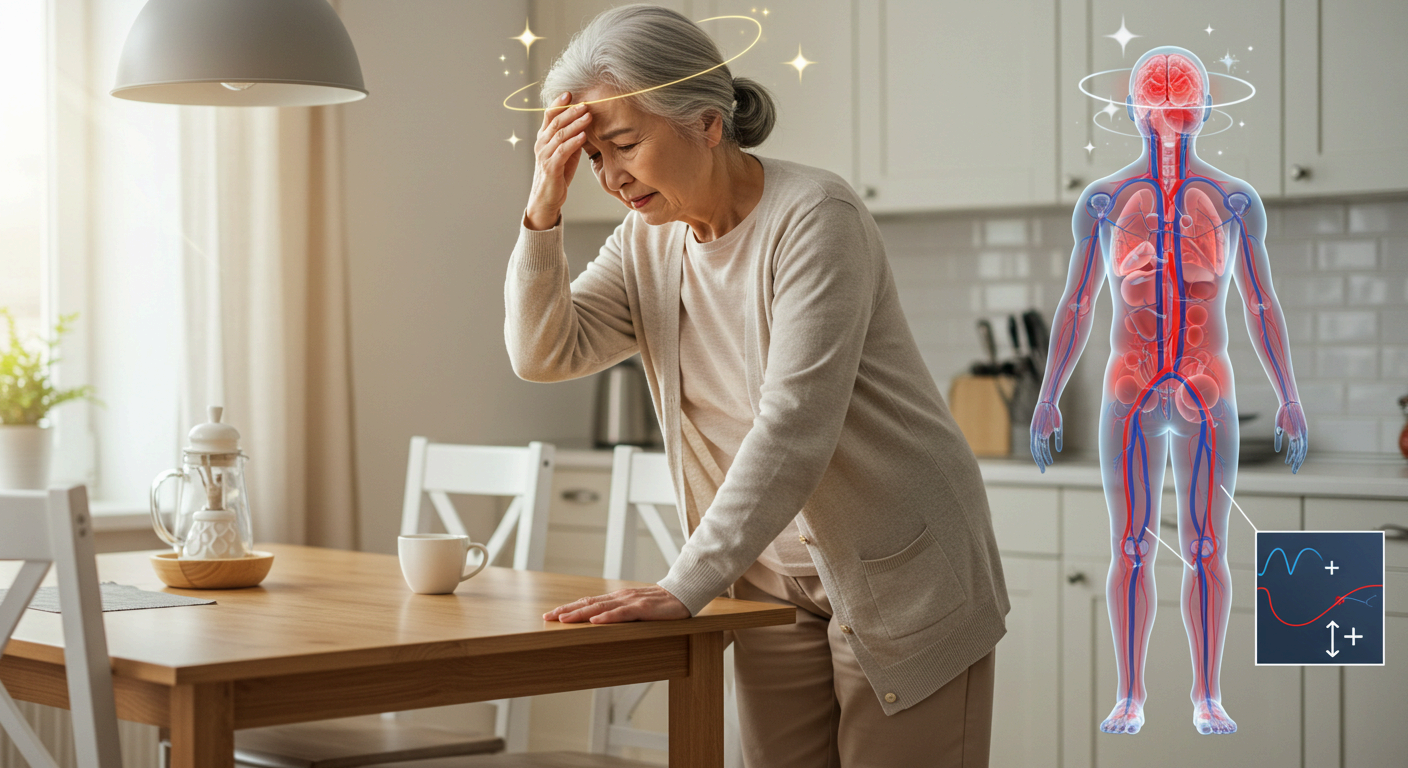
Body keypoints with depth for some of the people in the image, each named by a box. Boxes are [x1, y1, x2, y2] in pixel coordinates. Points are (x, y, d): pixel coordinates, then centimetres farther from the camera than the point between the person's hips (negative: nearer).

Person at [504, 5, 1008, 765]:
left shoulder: (815, 218, -20)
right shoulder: (649, 238, 4)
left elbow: (794, 425, -28)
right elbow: (544, 352, -3)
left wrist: (685, 587, -32)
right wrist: (544, 210, -16)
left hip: (900, 575, -6)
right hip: (776, 582, 6)